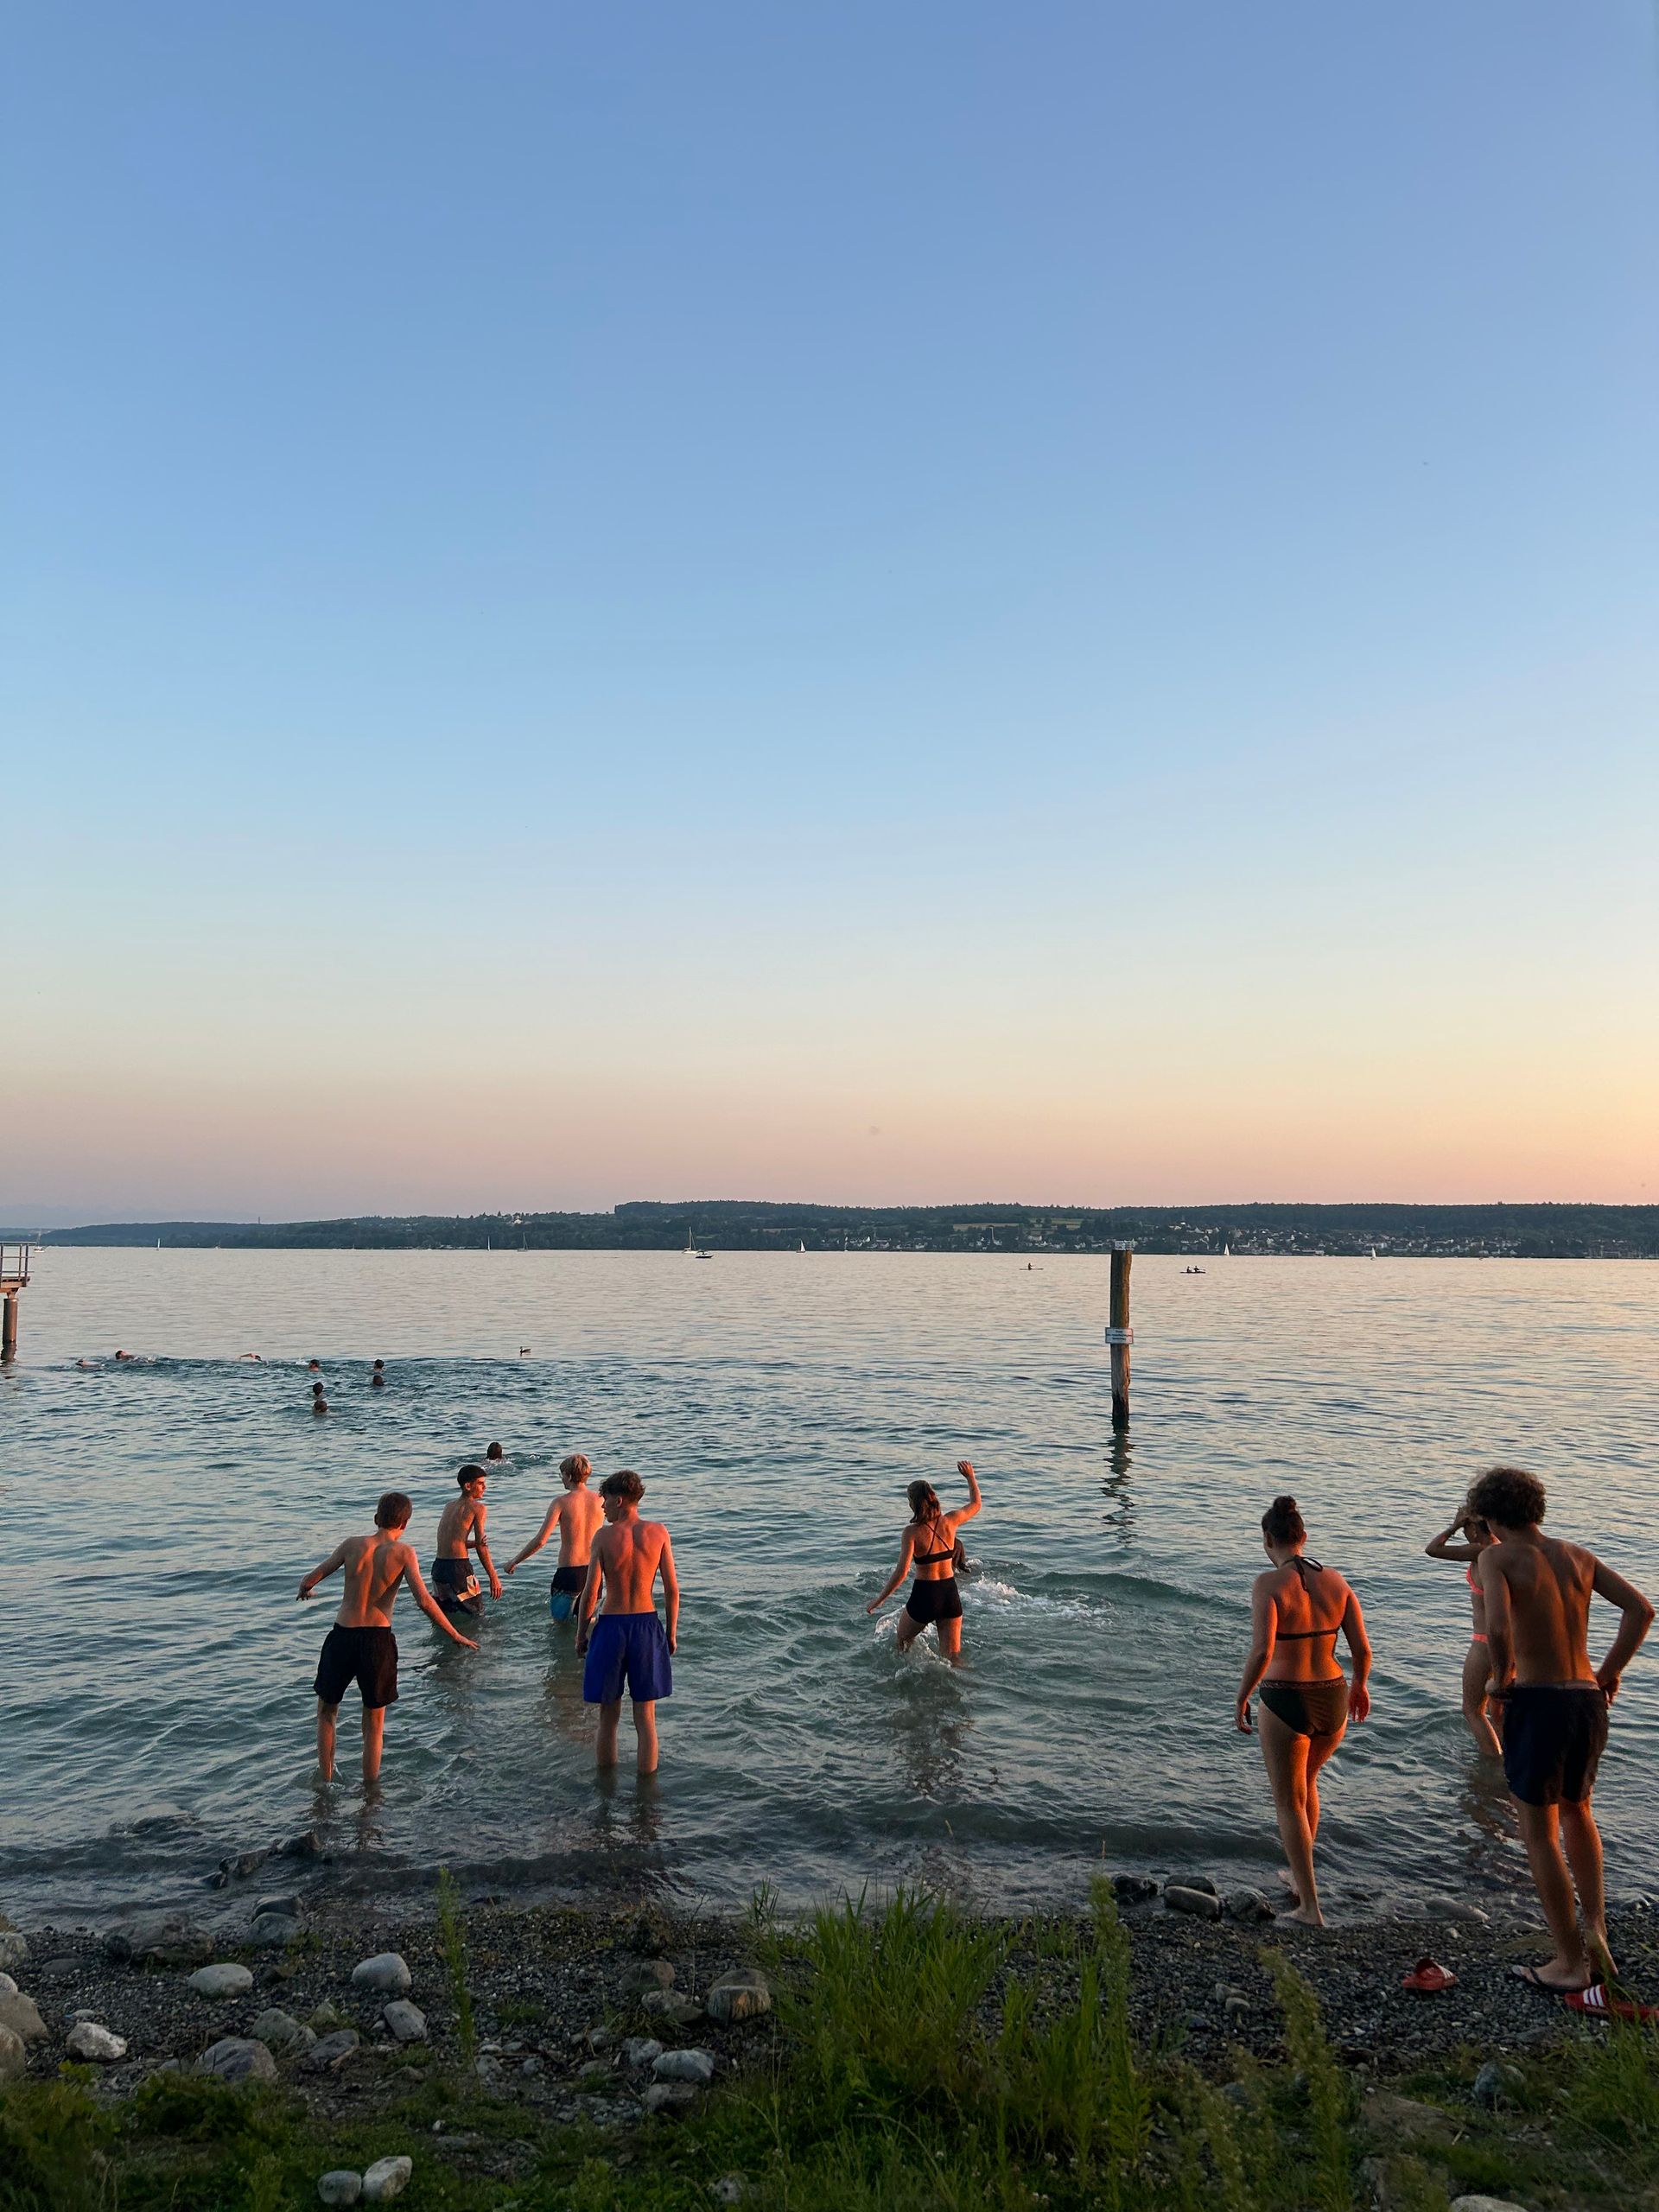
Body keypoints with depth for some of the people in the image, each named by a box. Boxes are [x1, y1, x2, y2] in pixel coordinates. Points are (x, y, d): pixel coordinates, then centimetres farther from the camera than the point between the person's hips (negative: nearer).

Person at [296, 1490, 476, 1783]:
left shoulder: (352, 1545, -1)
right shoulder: (403, 1551, -7)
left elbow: (310, 1580, 7)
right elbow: (424, 1601, -15)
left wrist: (304, 1590, 32)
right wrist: (455, 1635, -4)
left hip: (342, 1636, 1)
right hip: (378, 1639, -1)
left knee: (326, 1712, 25)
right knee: (374, 1725, 16)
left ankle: (326, 1783, 27)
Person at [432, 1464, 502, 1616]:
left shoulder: (449, 1506, 18)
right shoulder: (477, 1508, -4)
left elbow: (451, 1541, 14)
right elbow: (481, 1548, -5)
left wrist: (473, 1543, -2)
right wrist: (494, 1577, 0)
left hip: (438, 1566, 7)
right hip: (458, 1567, -7)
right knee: (476, 1613, 4)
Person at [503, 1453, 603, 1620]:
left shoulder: (561, 1502, -10)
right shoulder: (600, 1501, 2)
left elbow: (540, 1540, -13)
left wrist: (514, 1561, -2)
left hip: (569, 1571, -4)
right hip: (593, 1571, 4)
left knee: (560, 1622, 11)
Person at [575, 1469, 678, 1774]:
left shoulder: (604, 1536, -8)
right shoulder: (658, 1532, -3)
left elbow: (590, 1593, -7)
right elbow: (672, 1590, -1)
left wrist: (581, 1634, 6)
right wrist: (672, 1632, 10)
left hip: (611, 1626, -1)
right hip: (647, 1625, 2)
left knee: (608, 1717, 13)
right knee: (645, 1718, 11)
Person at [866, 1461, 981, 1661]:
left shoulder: (912, 1532, -16)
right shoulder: (950, 1521, -5)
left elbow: (902, 1572, -21)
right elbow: (976, 1503, 13)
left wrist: (880, 1599, -12)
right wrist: (971, 1477, 23)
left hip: (924, 1595, -4)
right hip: (950, 1594, 4)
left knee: (902, 1642, 25)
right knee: (952, 1657, 12)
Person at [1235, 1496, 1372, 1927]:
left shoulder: (1269, 1583, -16)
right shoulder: (1336, 1581, -1)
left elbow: (1261, 1652, -24)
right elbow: (1362, 1648, 0)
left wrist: (1242, 1697, -9)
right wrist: (1360, 1685, 19)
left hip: (1285, 1703, -5)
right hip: (1332, 1701, 5)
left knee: (1288, 1802, 13)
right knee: (1306, 1783, 29)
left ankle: (1310, 1906, 14)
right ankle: (1300, 1880, 39)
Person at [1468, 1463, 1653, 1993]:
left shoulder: (1496, 1557, -10)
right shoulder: (1578, 1555, 9)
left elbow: (1497, 1625, -26)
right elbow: (1641, 1608, 6)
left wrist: (1502, 1675, -8)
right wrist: (1610, 1672, 9)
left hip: (1535, 1705, -6)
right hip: (1589, 1704, 6)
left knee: (1539, 1835, 10)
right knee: (1576, 1814, 29)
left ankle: (1571, 1963, 17)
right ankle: (1594, 1928, 15)